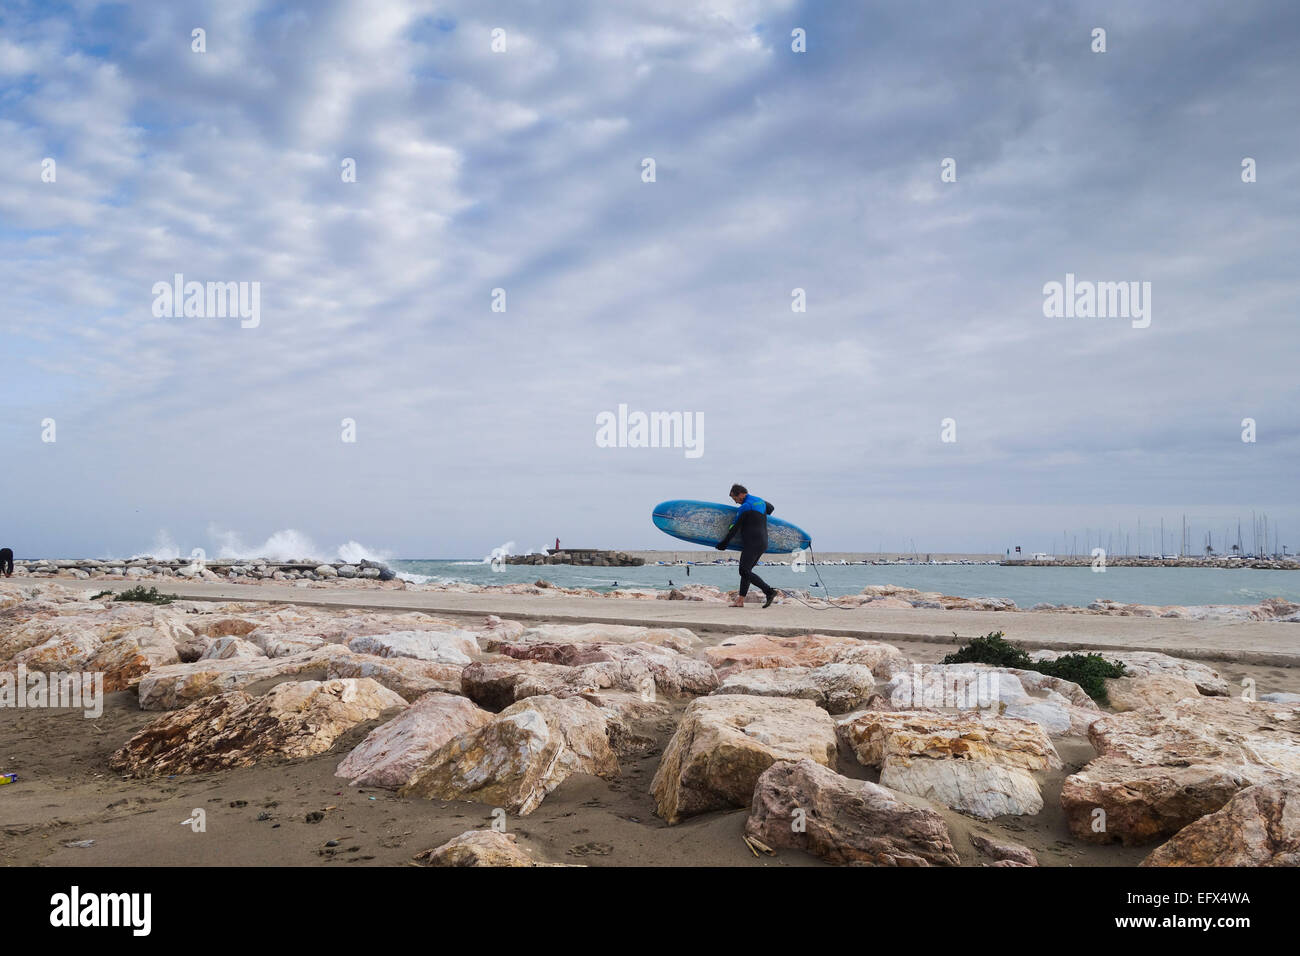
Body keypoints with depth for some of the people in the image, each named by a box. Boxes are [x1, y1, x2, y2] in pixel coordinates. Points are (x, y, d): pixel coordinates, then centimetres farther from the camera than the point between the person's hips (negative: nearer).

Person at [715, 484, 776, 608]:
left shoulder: (744, 508, -11)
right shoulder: (760, 501, 15)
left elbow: (734, 528, -10)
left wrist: (723, 544, -2)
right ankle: (740, 600, 6)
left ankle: (769, 591, -17)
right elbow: (770, 508, 37)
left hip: (752, 544, -9)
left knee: (745, 571, -11)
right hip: (763, 543, 9)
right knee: (746, 570, 10)